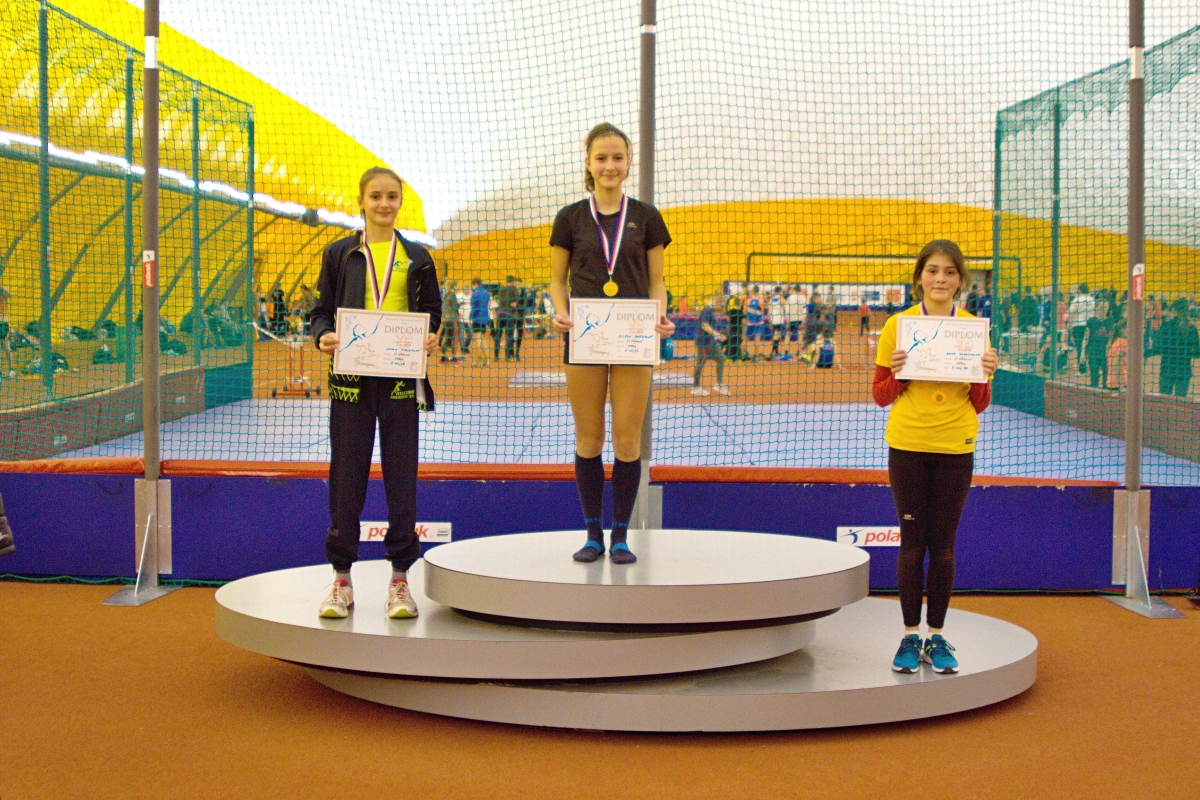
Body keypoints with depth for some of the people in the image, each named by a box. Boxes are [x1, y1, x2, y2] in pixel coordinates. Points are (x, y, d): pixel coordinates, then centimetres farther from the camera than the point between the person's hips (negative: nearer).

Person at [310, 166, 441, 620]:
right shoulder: (340, 254, 9)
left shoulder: (417, 258, 11)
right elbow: (322, 311, 8)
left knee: (402, 475, 1)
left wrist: (431, 339, -9)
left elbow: (432, 312, 12)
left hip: (401, 378, 1)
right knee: (347, 475, 1)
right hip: (351, 377, 0)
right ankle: (342, 579, 12)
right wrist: (322, 337, -13)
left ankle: (400, 580, 11)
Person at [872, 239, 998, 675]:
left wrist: (984, 376, -11)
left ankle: (937, 636, 17)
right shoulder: (898, 325, 0)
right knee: (912, 542, 4)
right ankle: (910, 635, 14)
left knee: (943, 544, 7)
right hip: (908, 446, -1)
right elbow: (880, 396, 3)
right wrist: (897, 373, -16)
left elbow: (979, 405, 8)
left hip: (955, 448, 1)